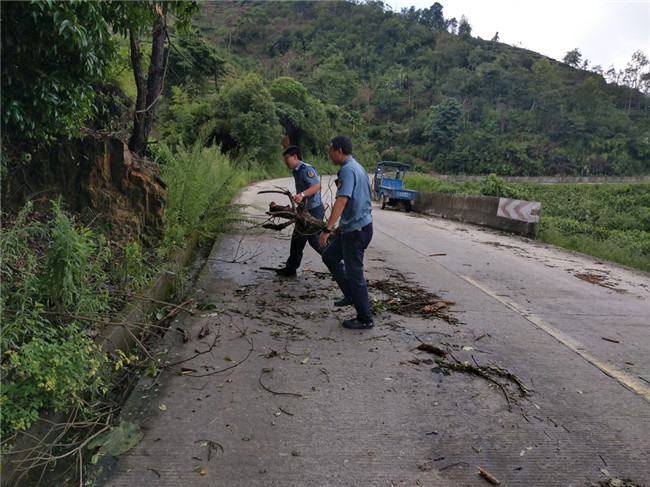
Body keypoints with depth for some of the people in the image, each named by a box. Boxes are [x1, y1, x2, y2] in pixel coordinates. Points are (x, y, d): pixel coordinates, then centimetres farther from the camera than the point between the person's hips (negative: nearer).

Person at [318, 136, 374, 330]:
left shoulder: (348, 170, -17)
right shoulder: (357, 168, 15)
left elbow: (341, 201, -29)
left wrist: (327, 230, -32)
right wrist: (340, 227, 26)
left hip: (356, 230, -10)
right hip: (351, 227, 10)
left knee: (354, 273, -1)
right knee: (329, 256, 20)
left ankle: (365, 319, 11)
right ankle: (350, 295, 27)